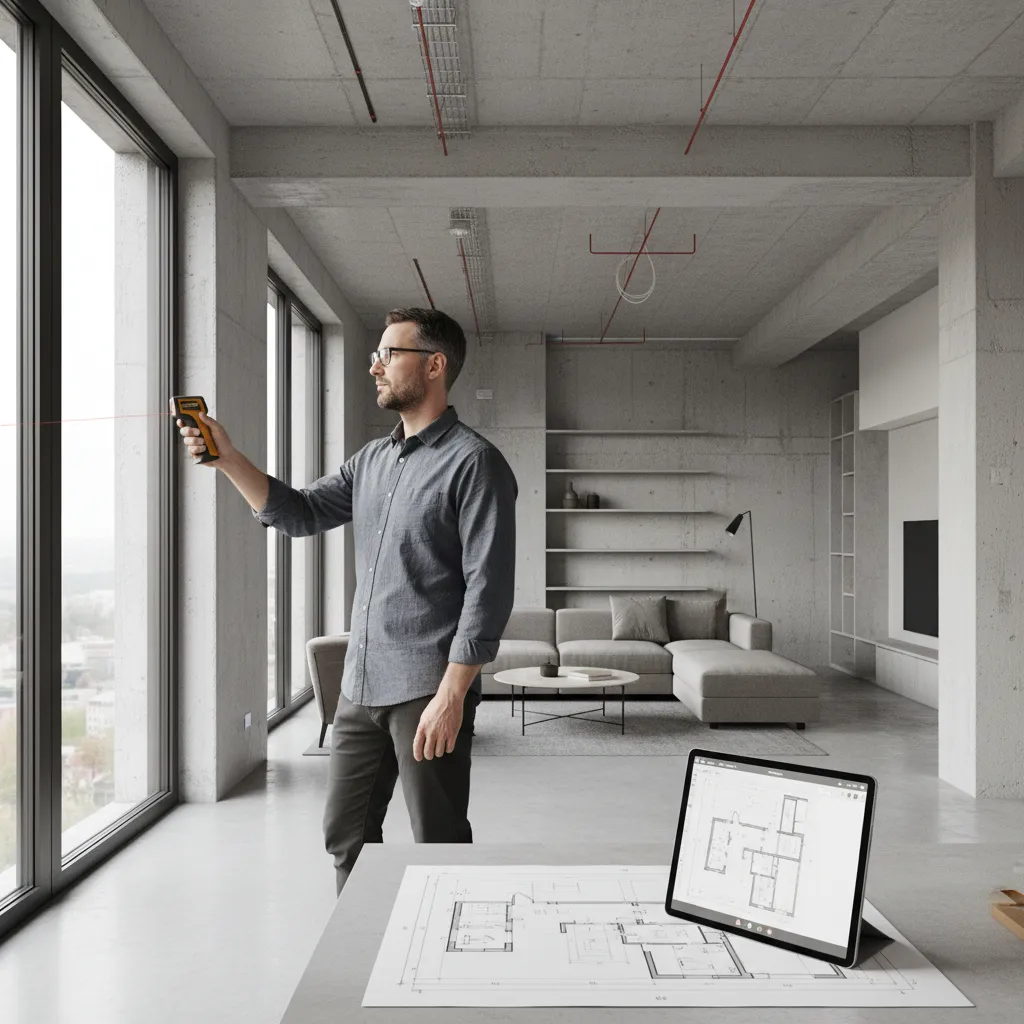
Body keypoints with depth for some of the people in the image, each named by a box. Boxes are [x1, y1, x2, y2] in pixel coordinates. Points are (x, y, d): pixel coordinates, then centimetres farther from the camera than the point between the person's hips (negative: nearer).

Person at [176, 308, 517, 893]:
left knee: (439, 844, 5)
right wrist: (228, 458, 3)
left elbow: (488, 591, -17)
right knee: (347, 834, 17)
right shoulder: (373, 459, 14)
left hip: (428, 691, -8)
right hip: (361, 686, 8)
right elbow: (299, 514, 15)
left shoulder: (474, 462, -11)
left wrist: (450, 696, -20)